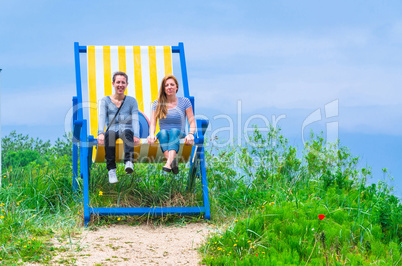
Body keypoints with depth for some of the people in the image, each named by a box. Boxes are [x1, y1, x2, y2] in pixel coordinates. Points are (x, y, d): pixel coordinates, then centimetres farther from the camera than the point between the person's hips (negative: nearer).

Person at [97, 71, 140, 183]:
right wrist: (100, 133, -23)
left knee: (127, 132, -37)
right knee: (109, 134, -36)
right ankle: (111, 170, -45)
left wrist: (136, 135, -20)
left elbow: (135, 119, 0)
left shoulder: (131, 101, 14)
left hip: (126, 129, 0)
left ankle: (128, 162, -60)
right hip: (113, 130, 0)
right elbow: (102, 117, -3)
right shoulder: (105, 101, 13)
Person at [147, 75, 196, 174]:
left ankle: (168, 163, -62)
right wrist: (152, 134, -19)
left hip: (179, 135, -1)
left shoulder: (185, 102, 7)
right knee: (163, 132, -34)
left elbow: (192, 122, 1)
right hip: (163, 136, 1)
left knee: (174, 131, -36)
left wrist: (190, 134, -20)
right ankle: (173, 162, -60)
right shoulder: (157, 103, 10)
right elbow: (152, 123, 3)